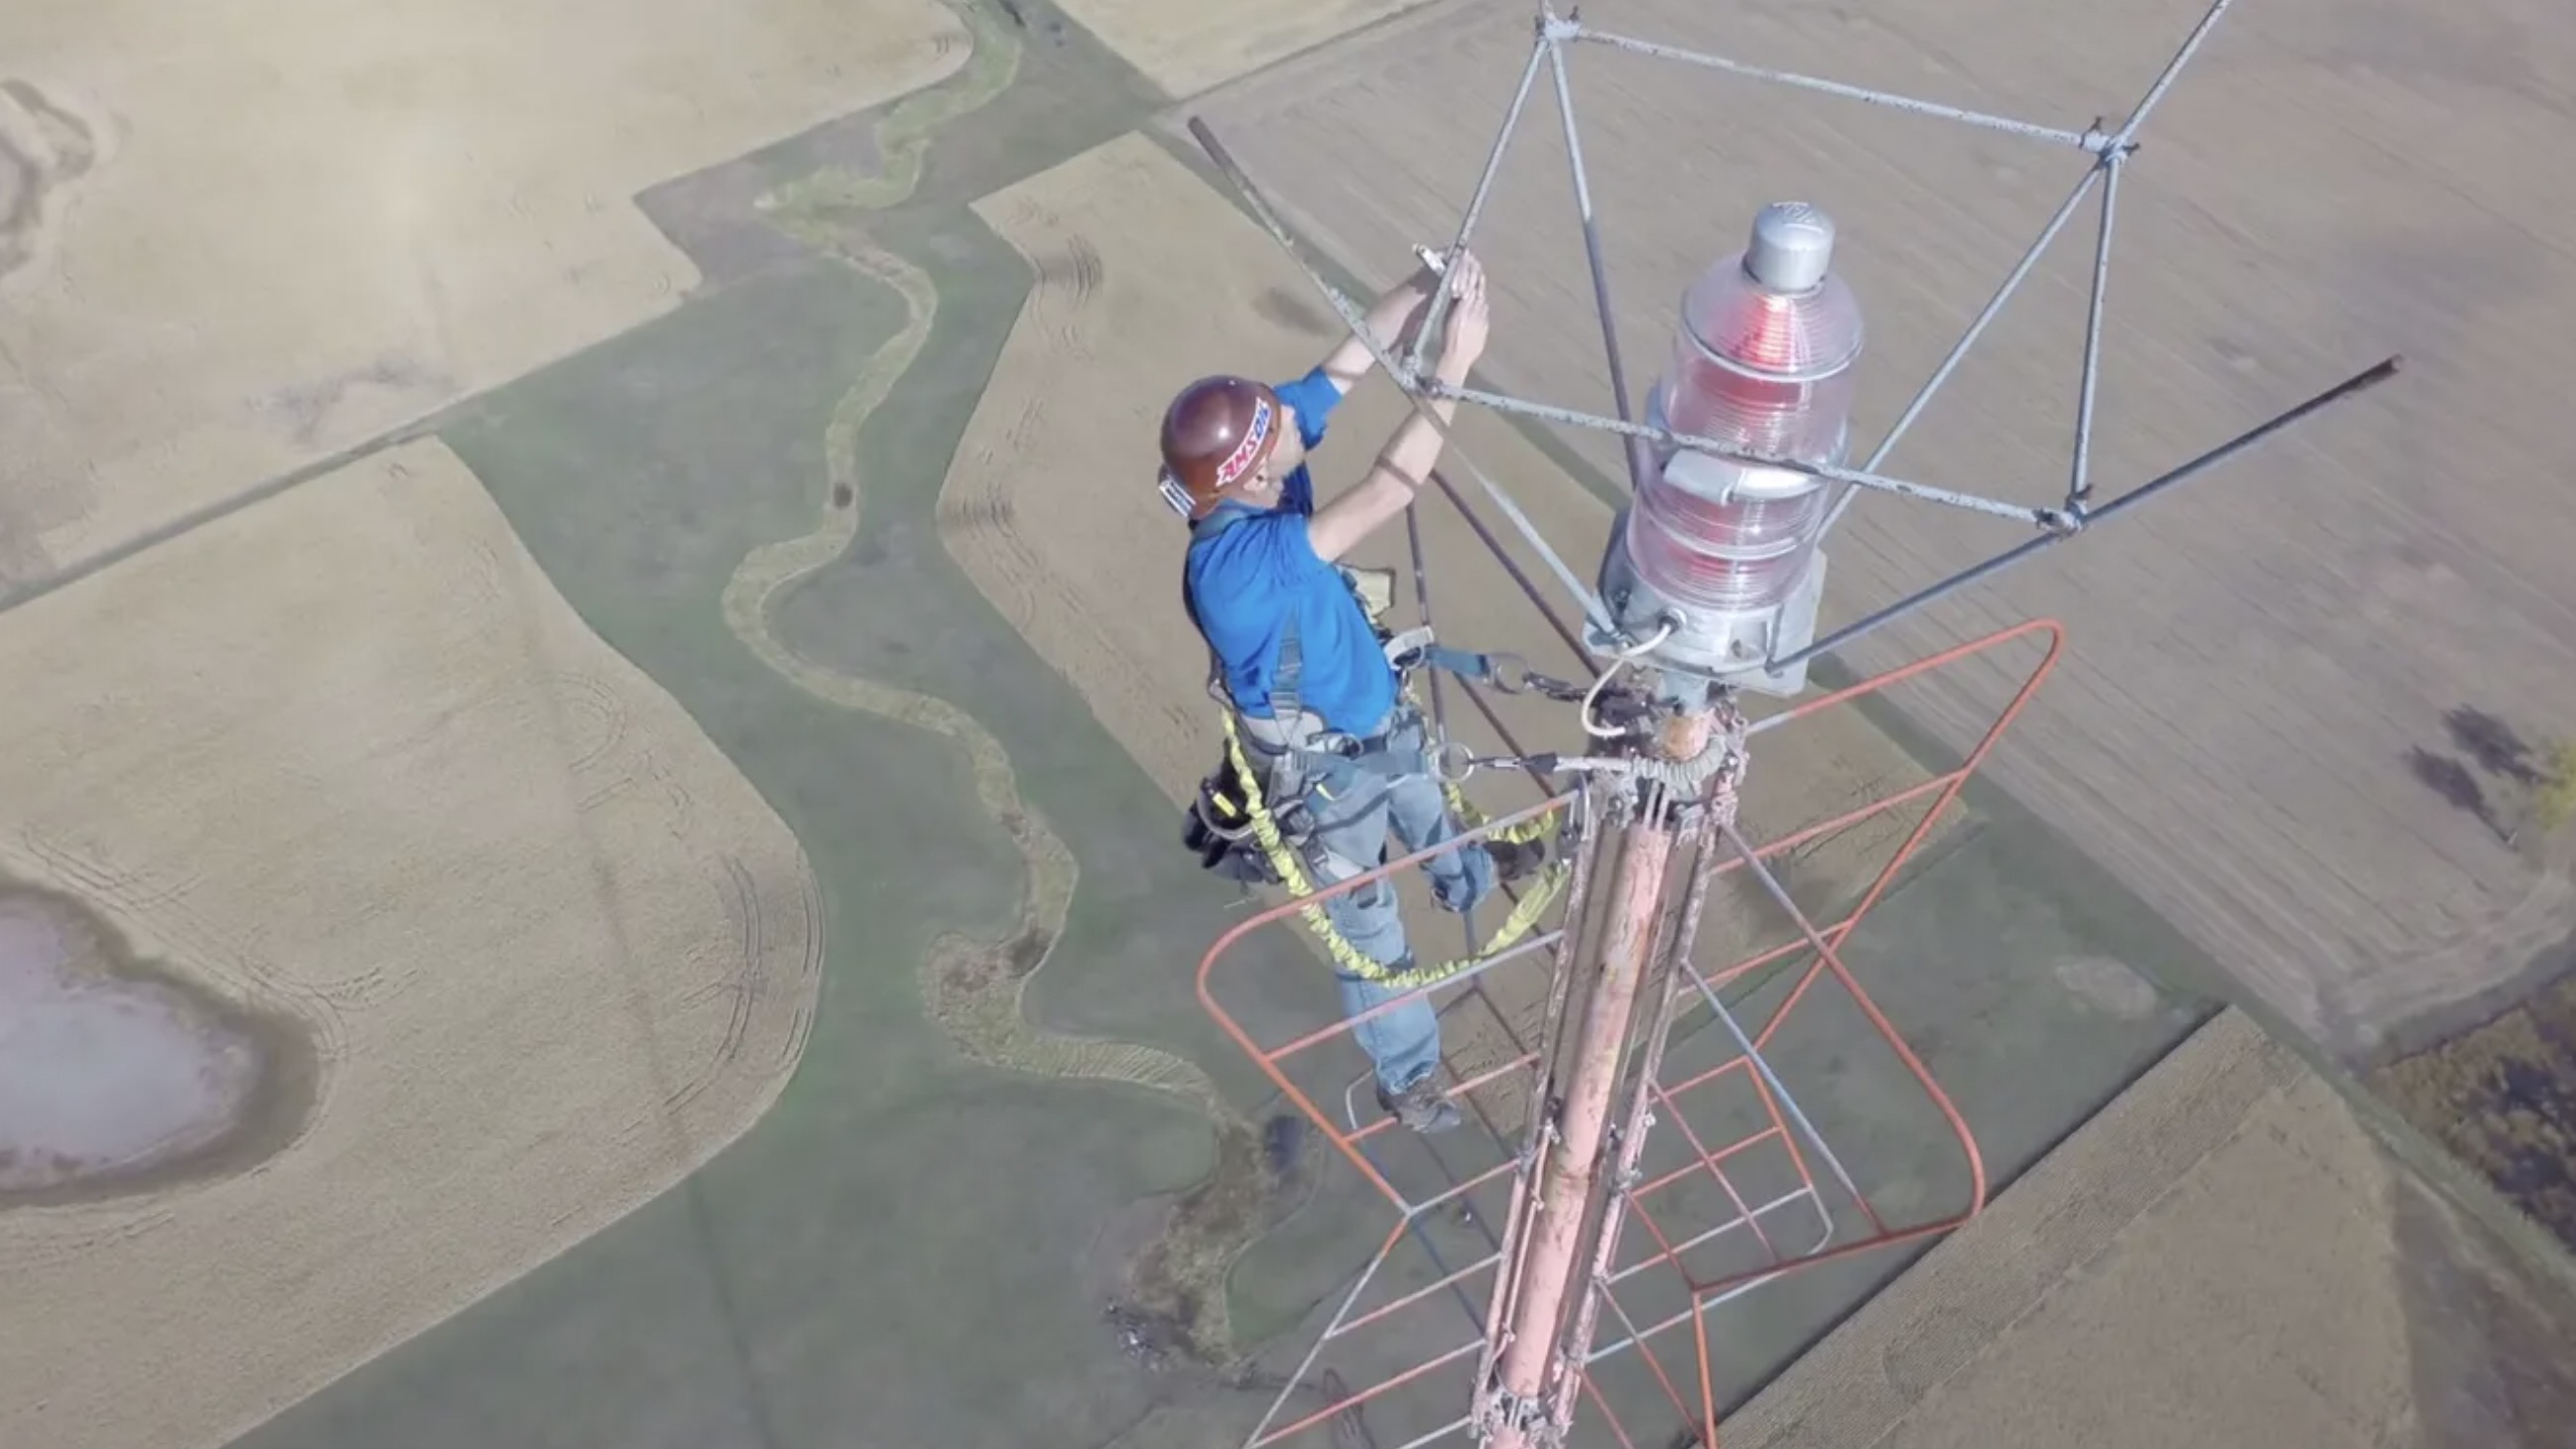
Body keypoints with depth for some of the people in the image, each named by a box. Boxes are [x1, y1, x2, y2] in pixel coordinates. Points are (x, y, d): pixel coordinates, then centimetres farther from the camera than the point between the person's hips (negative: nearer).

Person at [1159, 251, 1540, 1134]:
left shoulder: (1263, 455, -19)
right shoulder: (1234, 563, -42)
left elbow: (1353, 357, -16)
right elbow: (1385, 498, -45)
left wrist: (1425, 288, -33)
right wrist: (1454, 368, -43)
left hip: (1379, 713, 7)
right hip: (1326, 769, -7)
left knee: (1428, 810, 37)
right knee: (1370, 934, 17)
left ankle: (1469, 882, 71)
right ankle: (1409, 1076, 43)